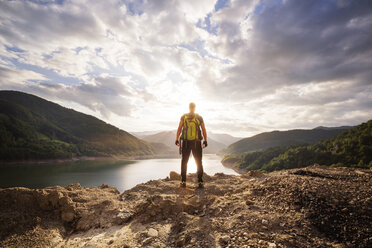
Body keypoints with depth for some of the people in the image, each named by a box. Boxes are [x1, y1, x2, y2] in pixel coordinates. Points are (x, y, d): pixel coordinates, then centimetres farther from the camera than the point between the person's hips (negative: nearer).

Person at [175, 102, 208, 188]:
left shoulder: (183, 117, 1)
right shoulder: (199, 117, 1)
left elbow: (179, 129, -3)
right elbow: (204, 130, -1)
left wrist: (177, 140, 3)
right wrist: (205, 141, 5)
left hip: (185, 143, 0)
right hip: (196, 143, 0)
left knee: (184, 162, 11)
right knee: (199, 163, 8)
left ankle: (183, 182, 8)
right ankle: (200, 182, 4)